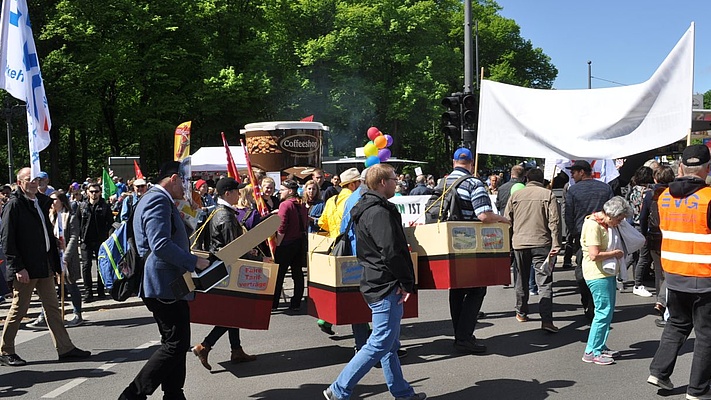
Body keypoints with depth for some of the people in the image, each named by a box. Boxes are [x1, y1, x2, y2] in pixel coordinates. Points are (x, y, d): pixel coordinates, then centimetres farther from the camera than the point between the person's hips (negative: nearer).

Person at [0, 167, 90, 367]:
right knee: (18, 309, 2)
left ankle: (65, 348, 15)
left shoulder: (41, 202, 13)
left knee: (52, 307, 10)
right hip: (26, 268, -7)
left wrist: (55, 261, 12)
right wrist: (18, 267, -19)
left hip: (44, 266, 8)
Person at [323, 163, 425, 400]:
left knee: (390, 343, 16)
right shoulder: (380, 213, -17)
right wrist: (407, 283, -14)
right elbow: (392, 252, -23)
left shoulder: (367, 209, 15)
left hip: (375, 283, 11)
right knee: (380, 343, -6)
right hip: (387, 286, -11)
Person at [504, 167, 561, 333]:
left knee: (522, 279, 18)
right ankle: (546, 319, -15)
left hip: (520, 243, 3)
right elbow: (554, 221, -7)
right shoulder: (548, 195, -1)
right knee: (545, 282, -5)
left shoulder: (515, 195, 6)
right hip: (542, 243, -2)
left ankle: (521, 312, 30)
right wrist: (555, 244, -7)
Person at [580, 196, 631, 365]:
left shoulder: (604, 224, 13)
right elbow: (594, 255, -24)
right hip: (597, 275, -10)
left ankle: (601, 347, 25)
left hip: (607, 273, 10)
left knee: (608, 310, 15)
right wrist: (615, 253, -12)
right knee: (603, 311, -7)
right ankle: (592, 352, 0)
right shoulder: (593, 226, -18)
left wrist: (616, 253, 11)